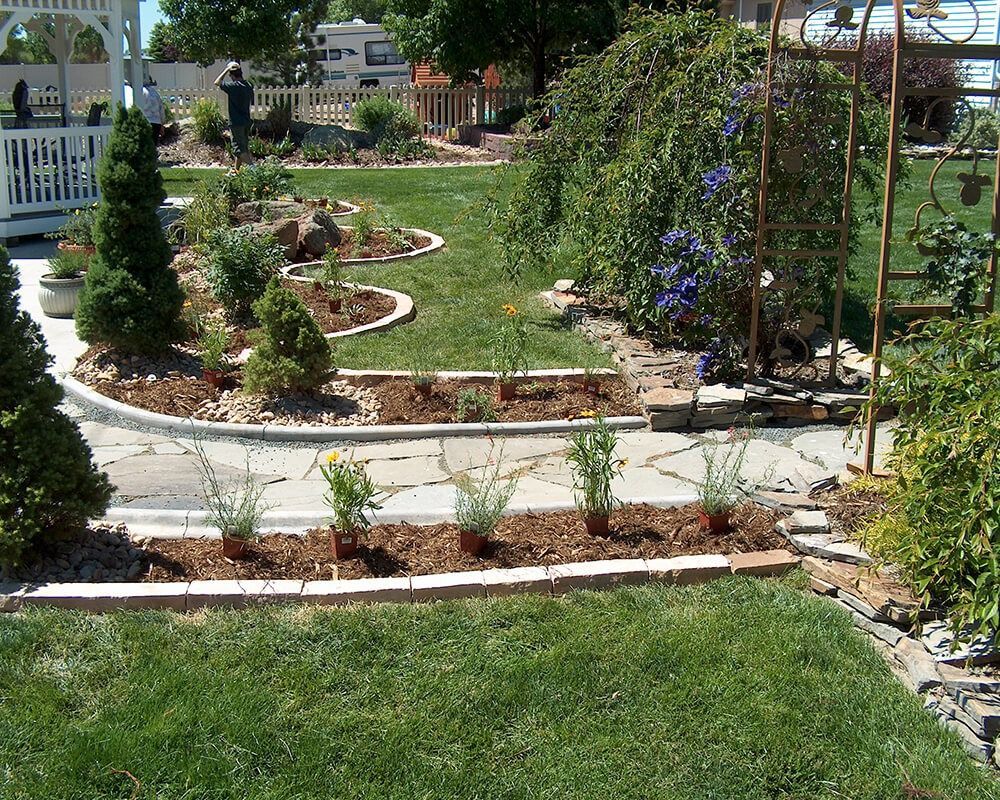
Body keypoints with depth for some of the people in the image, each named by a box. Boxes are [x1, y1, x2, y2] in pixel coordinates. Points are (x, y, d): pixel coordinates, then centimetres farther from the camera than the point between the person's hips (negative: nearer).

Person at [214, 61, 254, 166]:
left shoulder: (234, 86, -17)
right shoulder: (249, 86, 4)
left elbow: (217, 83, -5)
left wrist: (226, 70, -4)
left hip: (236, 123, -8)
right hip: (246, 122, 8)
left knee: (240, 149, -4)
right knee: (243, 147, 15)